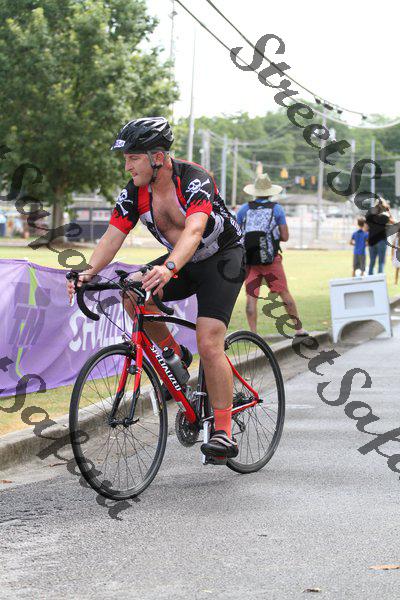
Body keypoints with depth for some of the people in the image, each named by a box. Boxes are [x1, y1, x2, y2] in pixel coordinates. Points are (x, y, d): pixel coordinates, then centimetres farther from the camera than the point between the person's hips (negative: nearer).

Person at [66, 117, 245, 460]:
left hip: (224, 259, -6)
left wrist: (169, 268, -63)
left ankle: (224, 434, -13)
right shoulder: (134, 193, -11)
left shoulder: (195, 180, -29)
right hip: (183, 263, 6)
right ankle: (173, 354, 2)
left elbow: (193, 231, -45)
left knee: (209, 345, -20)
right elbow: (113, 237, -17)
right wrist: (89, 272, -36)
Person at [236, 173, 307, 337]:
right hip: (271, 259, -1)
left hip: (249, 260, 1)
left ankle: (253, 333, -6)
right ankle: (298, 328, 12)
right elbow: (285, 237, 2)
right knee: (284, 293, 7)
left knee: (251, 297, 1)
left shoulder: (244, 209, 6)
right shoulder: (277, 209, 3)